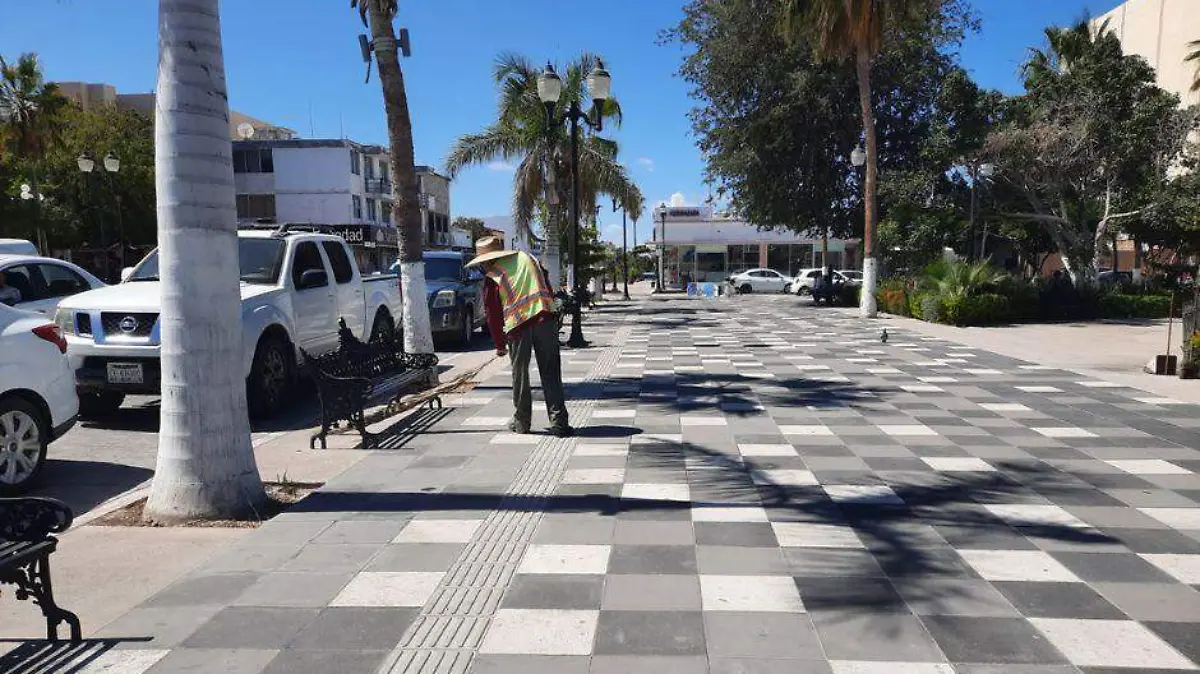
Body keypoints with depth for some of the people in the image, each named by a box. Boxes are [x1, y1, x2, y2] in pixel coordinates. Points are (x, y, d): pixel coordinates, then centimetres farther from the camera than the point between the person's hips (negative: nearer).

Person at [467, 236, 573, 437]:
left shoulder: (491, 278, 4)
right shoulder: (526, 258, 16)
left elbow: (493, 315, 5)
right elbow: (548, 289, 18)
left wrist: (499, 345, 15)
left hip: (517, 326, -2)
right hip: (545, 320, 3)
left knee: (520, 374, 12)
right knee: (551, 373, 3)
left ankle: (521, 421, 21)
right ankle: (559, 422, 0)